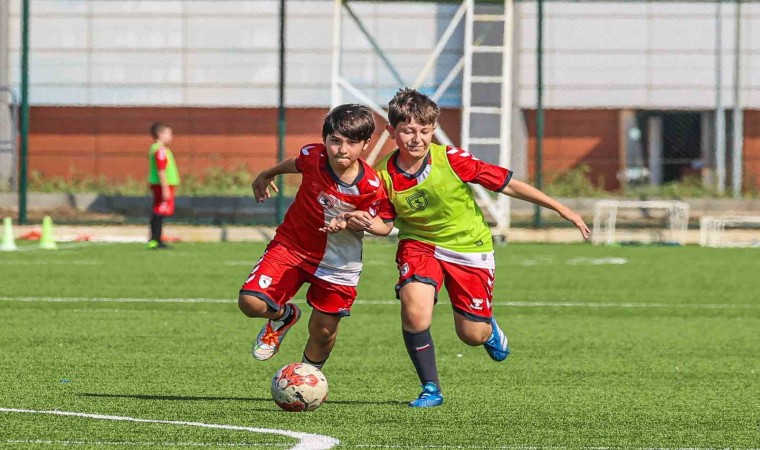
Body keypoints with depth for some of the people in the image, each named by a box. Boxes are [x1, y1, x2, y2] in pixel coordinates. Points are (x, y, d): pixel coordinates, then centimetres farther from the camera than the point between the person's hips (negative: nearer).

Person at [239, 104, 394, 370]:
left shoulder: (370, 186, -24)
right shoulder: (313, 156, -19)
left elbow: (385, 225, -11)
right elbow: (295, 164, 6)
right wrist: (266, 175, 25)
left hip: (337, 261, -1)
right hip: (291, 247, 1)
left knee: (323, 331, 7)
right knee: (250, 303, -17)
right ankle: (283, 316, 20)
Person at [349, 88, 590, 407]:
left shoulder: (451, 160, -22)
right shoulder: (385, 177, -16)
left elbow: (506, 184, -14)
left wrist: (561, 209, -11)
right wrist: (356, 221, -29)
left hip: (469, 246, -1)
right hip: (419, 245, 1)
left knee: (473, 335, 2)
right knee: (414, 312, -26)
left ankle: (489, 328, 44)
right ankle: (430, 389, -7)